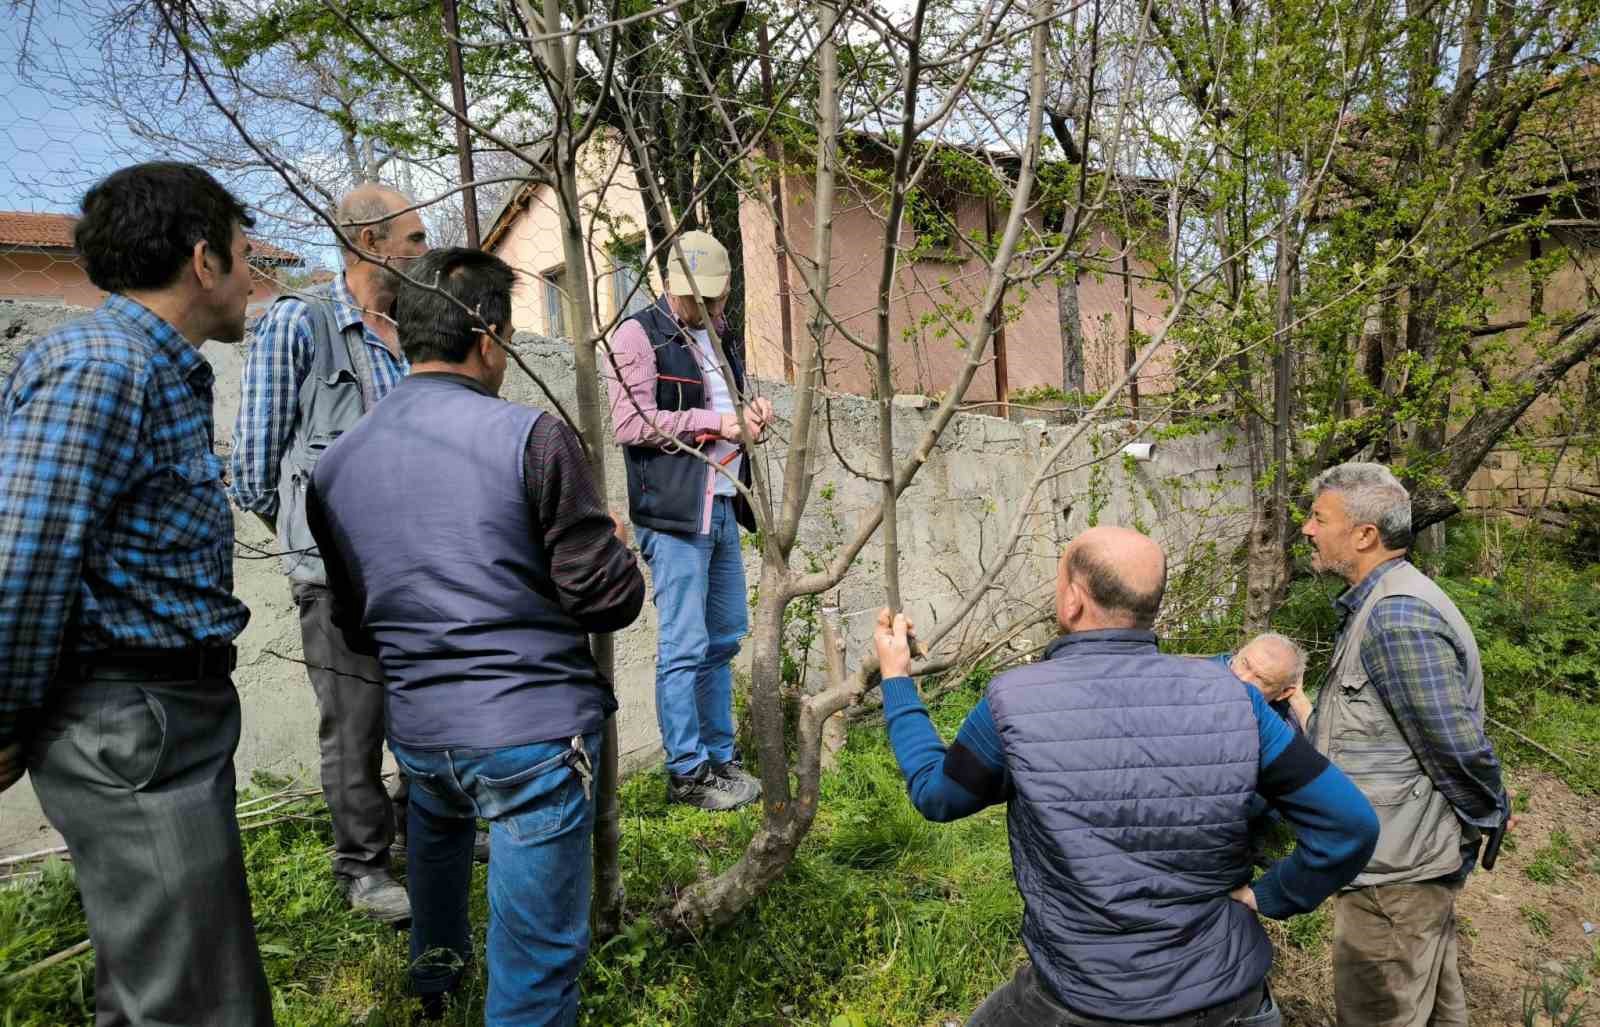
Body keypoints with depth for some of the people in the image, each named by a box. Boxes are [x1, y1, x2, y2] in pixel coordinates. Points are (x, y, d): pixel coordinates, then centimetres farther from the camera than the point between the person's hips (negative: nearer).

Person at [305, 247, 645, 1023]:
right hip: (533, 732, -6)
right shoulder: (531, 438, -15)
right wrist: (616, 546, 7)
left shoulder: (336, 465, 3)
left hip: (416, 732, 7)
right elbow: (609, 602, -15)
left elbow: (355, 630, 11)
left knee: (435, 822, 39)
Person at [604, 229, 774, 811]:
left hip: (721, 507, 8)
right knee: (684, 647, -4)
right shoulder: (640, 335, -5)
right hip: (673, 511, -8)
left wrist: (752, 420, 7)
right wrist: (715, 422, -14)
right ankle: (686, 773, 8)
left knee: (724, 639, 13)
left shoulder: (723, 338, 19)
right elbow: (630, 424, -16)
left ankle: (720, 757, 25)